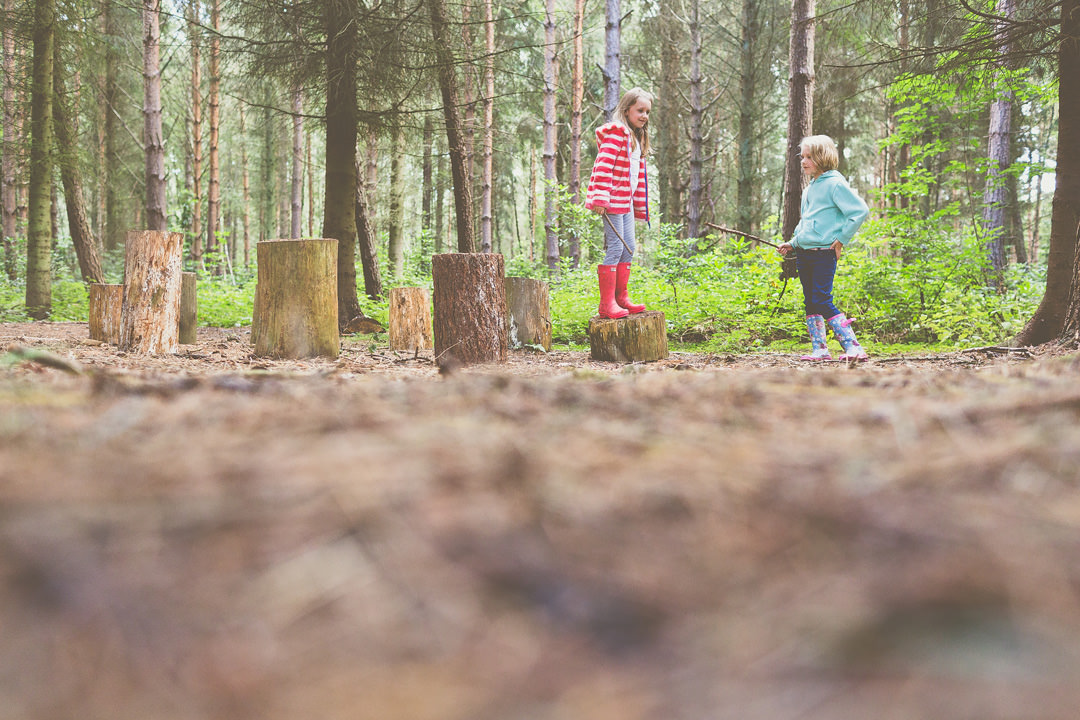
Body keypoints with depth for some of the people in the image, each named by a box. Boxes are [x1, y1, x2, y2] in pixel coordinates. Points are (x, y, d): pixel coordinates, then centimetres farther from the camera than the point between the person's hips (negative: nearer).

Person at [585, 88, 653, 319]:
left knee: (628, 248, 12)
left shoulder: (636, 139, 19)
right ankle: (607, 304, -7)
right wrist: (600, 198, -25)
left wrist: (640, 206, 23)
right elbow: (603, 166, -19)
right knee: (614, 247, -10)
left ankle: (621, 297, 22)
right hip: (612, 200, -10)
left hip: (626, 201, 10)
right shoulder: (615, 132, -11)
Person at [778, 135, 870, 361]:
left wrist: (841, 240, -13)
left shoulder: (835, 184, -8)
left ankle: (854, 348, -17)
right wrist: (793, 243, 16)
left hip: (824, 253, -9)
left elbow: (860, 211, -14)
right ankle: (819, 350, 13)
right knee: (810, 302, 8)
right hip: (804, 254, 9)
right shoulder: (809, 189, 18)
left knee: (822, 301, -16)